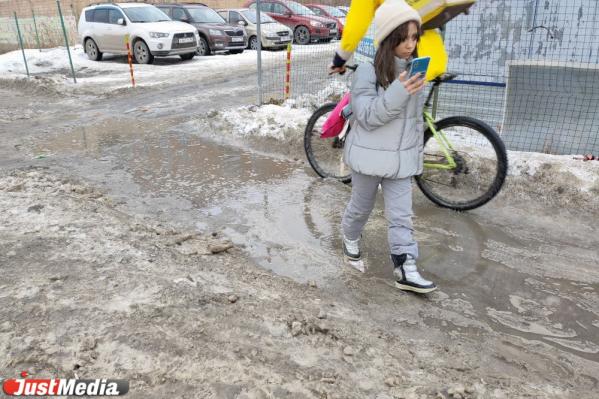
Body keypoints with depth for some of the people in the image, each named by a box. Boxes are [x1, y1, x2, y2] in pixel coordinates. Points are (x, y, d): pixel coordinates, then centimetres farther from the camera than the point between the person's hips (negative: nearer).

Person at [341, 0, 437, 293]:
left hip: (401, 158, 4)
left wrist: (417, 151, 16)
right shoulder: (367, 71, -15)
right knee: (361, 206, 16)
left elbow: (417, 118, 13)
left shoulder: (414, 71, 4)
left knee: (401, 215, 3)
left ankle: (406, 270, 8)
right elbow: (367, 117, -21)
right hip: (370, 155, -4)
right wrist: (397, 94, -34)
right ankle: (350, 237, 45)